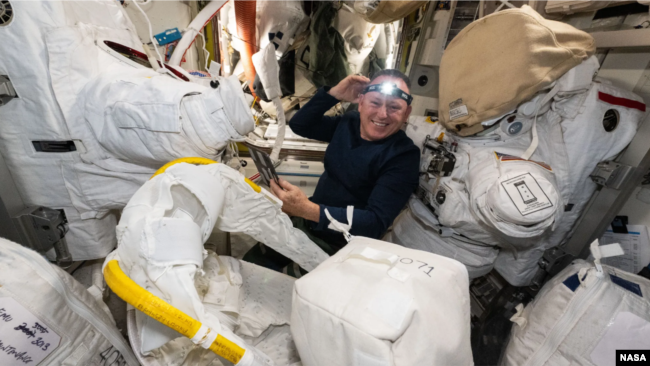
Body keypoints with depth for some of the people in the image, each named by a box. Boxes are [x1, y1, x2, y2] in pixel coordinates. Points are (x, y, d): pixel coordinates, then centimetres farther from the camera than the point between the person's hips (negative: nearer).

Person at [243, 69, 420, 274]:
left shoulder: (404, 156, -19)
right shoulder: (348, 124, 0)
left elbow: (376, 222, -27)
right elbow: (299, 125, 7)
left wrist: (308, 210, -39)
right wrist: (334, 94, -8)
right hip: (307, 221, 6)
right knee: (252, 264, 6)